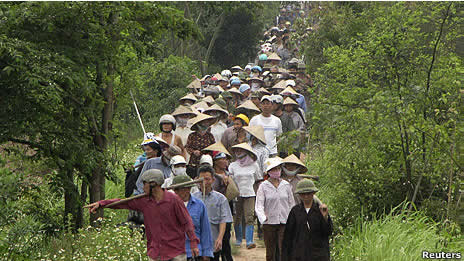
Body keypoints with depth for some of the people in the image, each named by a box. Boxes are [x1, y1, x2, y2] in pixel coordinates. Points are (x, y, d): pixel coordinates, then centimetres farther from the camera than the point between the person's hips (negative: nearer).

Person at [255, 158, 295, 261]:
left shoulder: (286, 185, 6)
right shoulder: (263, 186, -2)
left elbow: (291, 204, 13)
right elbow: (259, 205, -9)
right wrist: (263, 217, -28)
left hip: (284, 222, 1)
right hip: (269, 223, -1)